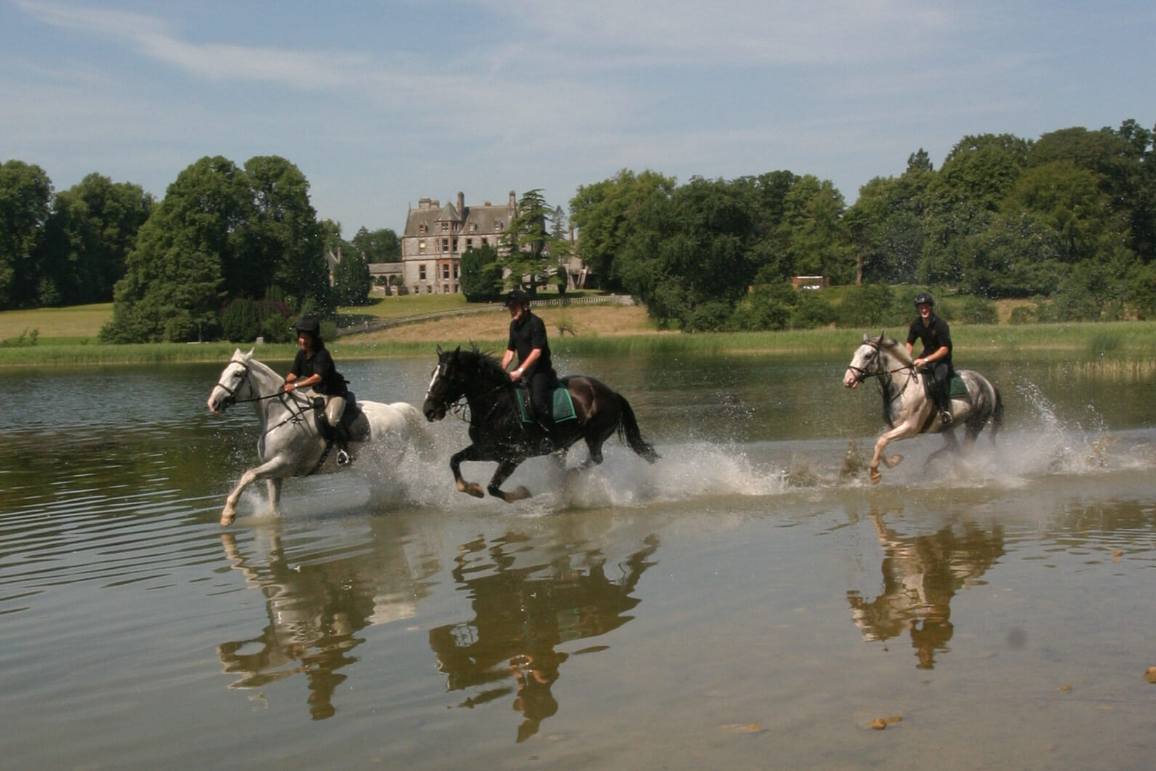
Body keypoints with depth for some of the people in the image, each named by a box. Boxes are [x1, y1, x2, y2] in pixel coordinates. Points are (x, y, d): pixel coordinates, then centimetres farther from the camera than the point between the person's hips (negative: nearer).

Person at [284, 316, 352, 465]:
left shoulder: (322, 354, -25)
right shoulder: (302, 354, -1)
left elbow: (318, 377, -37)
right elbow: (294, 374, 7)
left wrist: (295, 385, -43)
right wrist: (284, 382, -15)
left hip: (335, 393, -8)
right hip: (317, 391, 8)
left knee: (331, 420, -27)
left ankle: (343, 449, -6)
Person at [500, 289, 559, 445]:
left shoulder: (535, 323, -14)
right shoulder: (514, 325, 11)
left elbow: (537, 351, -21)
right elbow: (510, 351, 16)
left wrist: (520, 371, -27)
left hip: (540, 370, -9)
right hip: (523, 370, 9)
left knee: (538, 401, -26)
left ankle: (551, 435, -17)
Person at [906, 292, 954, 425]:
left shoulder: (941, 325, -19)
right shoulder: (916, 324, 0)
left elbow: (945, 349, -22)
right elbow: (910, 343, 12)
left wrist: (926, 360, -31)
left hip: (942, 360, -7)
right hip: (926, 358, 7)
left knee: (939, 379, -35)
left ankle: (945, 410, -20)